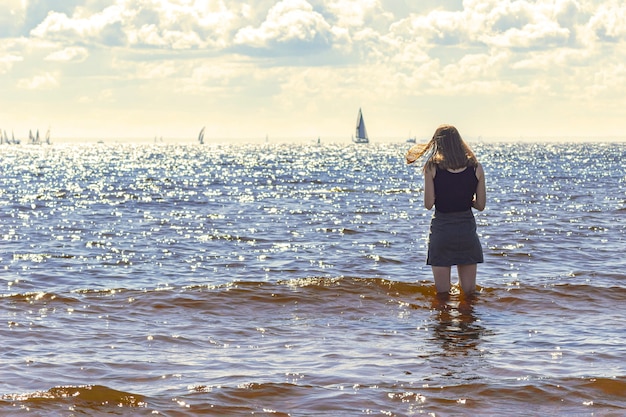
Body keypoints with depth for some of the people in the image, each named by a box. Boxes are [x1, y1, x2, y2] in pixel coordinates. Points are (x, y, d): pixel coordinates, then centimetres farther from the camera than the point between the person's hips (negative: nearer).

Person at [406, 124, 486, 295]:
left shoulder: (432, 168, -8)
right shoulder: (476, 168, -3)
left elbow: (429, 204, -9)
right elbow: (481, 205, 0)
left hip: (441, 229, -1)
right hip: (467, 230, 2)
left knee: (442, 293, 7)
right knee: (469, 292, 12)